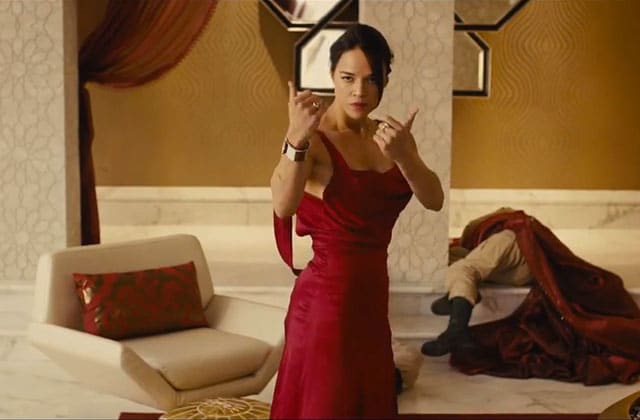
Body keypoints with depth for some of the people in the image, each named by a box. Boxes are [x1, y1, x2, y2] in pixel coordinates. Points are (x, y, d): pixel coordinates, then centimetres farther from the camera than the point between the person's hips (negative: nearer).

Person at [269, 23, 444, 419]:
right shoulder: (314, 138, -14)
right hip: (327, 294, -7)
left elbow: (435, 200, -8)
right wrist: (296, 140, -46)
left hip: (376, 292, 7)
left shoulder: (390, 134, 6)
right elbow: (283, 207, -32)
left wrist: (402, 155, -26)